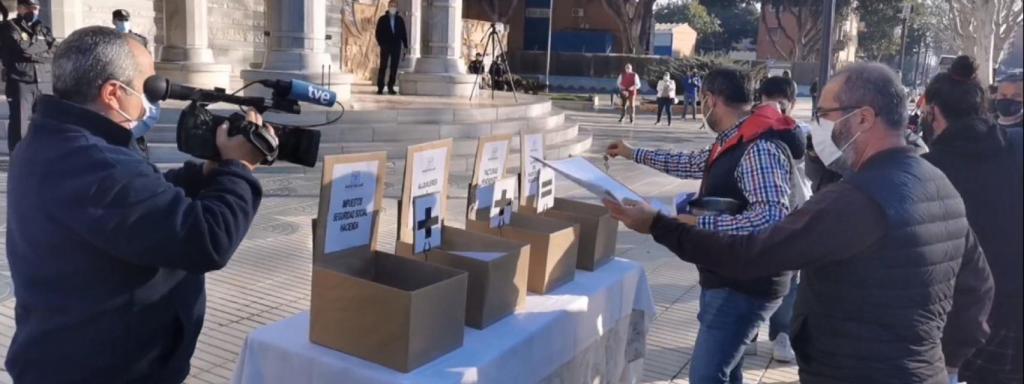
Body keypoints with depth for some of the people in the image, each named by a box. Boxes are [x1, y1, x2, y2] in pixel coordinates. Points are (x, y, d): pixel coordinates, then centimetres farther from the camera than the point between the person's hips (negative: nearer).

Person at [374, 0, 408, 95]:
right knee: (383, 67, -3)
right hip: (385, 46, -2)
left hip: (396, 47, 2)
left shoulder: (400, 20, 10)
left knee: (394, 68, 2)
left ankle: (391, 87, 8)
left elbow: (404, 33, 10)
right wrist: (380, 43, -10)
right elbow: (378, 32, 3)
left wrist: (405, 46, 4)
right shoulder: (382, 19, 5)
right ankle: (380, 88, -1)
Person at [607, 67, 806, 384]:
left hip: (745, 285, -10)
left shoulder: (759, 148, -23)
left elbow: (773, 216, -34)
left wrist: (700, 224, -31)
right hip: (729, 279, 10)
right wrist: (634, 153, 33)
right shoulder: (734, 142, 9)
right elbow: (690, 164, 26)